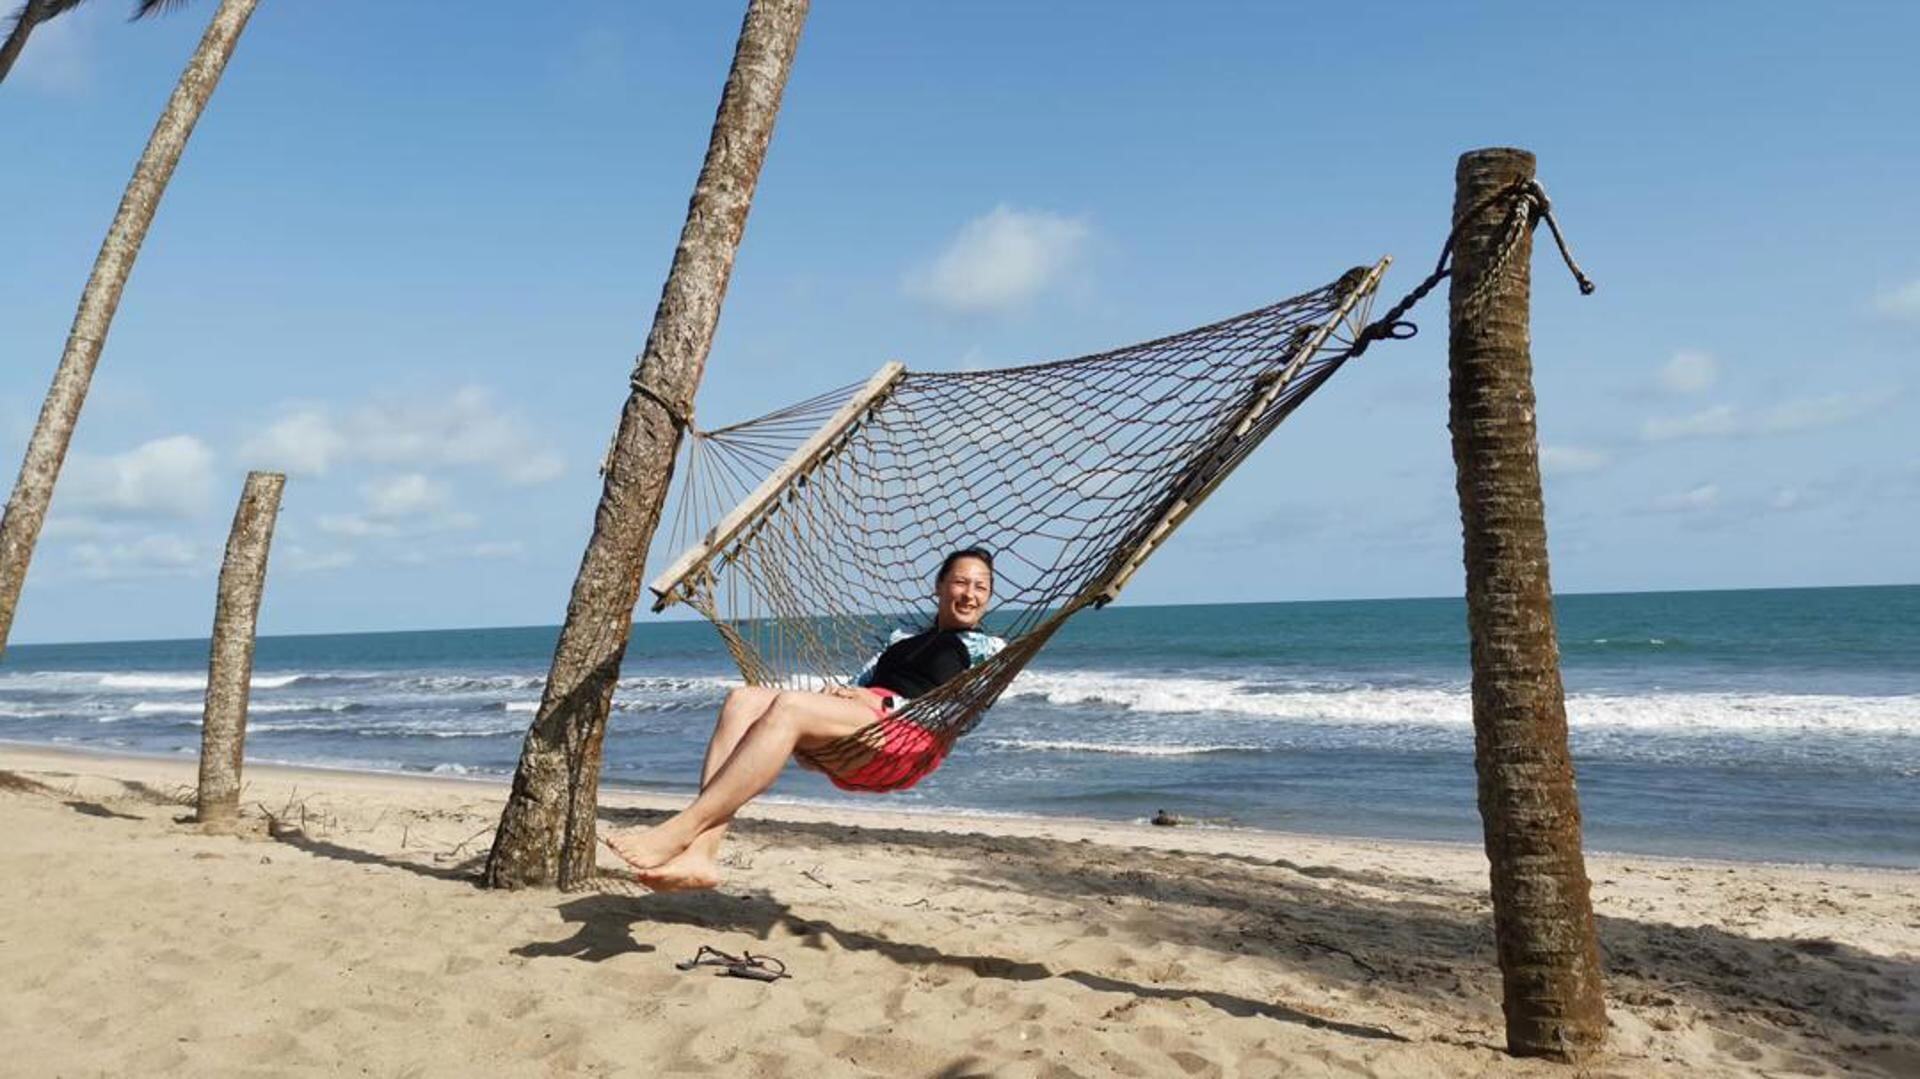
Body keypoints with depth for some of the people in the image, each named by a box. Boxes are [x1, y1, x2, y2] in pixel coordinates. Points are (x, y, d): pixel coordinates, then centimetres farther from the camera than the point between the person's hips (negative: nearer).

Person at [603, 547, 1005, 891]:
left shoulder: (988, 649, 18)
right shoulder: (903, 640, 35)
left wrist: (879, 701, -9)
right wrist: (838, 694, 1)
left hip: (908, 736, -6)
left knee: (789, 704, -31)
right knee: (745, 699, -19)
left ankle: (678, 832, -37)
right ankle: (702, 852, -33)